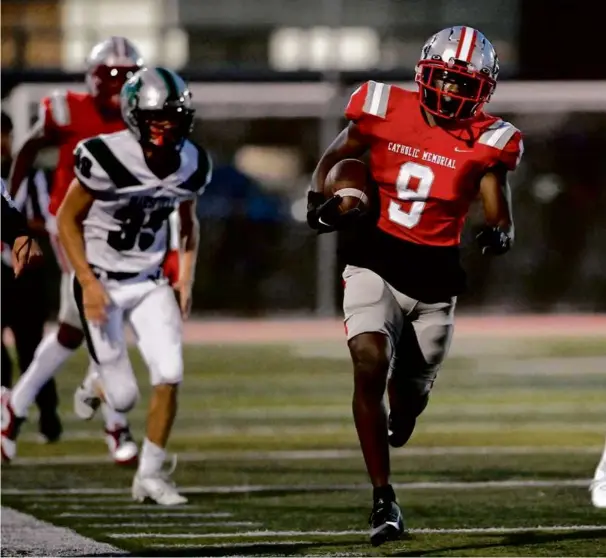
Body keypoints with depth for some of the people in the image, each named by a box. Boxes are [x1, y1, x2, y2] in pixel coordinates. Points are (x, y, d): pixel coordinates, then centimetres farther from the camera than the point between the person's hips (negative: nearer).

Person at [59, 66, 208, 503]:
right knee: (123, 399, -4)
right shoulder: (105, 158, -22)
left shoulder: (193, 165, -6)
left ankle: (151, 475, 1)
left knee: (170, 375, -14)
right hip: (102, 283, -4)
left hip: (151, 282, 4)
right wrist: (89, 283, -16)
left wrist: (186, 279, 3)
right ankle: (98, 386, 34)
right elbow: (68, 220, -10)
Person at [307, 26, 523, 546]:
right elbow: (334, 158, 13)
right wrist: (320, 201, -4)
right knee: (370, 366, -23)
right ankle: (383, 498, -16)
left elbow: (500, 216, -6)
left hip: (434, 282, 1)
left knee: (411, 391, 12)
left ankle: (395, 423, 54)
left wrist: (498, 234, -28)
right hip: (375, 267, -1)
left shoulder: (485, 142, -5)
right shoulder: (386, 112, -4)